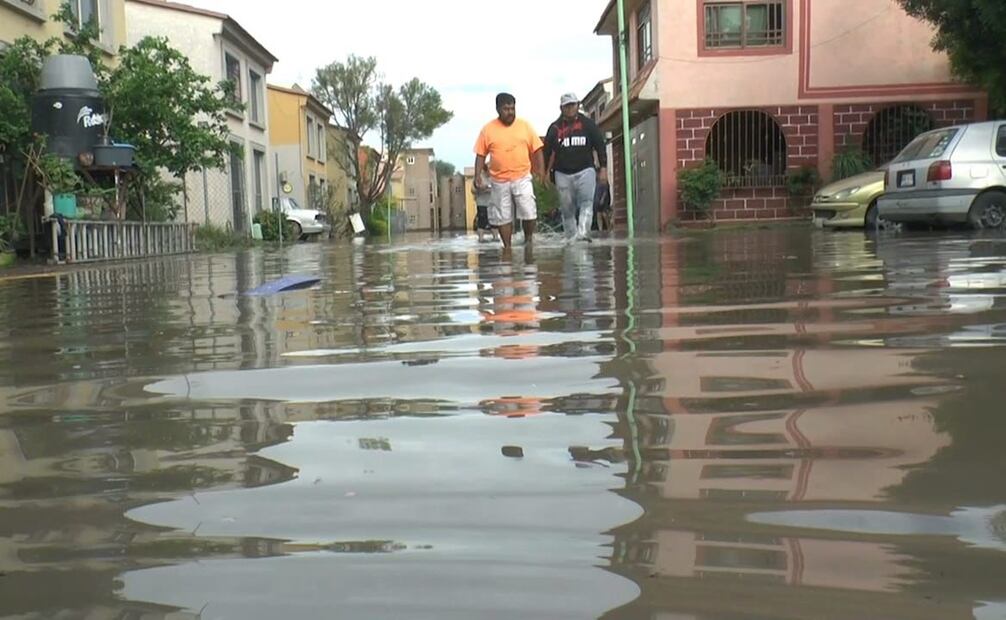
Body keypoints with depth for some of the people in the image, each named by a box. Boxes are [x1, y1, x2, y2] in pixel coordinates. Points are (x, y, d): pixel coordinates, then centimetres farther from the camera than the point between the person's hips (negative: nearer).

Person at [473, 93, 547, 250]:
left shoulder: (525, 126, 2)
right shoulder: (488, 130, 0)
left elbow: (537, 150, 5)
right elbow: (480, 155, 4)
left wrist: (541, 170, -7)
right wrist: (478, 176, -6)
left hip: (522, 178, 0)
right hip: (499, 181, 0)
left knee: (529, 213, -9)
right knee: (502, 217, 6)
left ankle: (528, 239, 14)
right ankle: (507, 247, 18)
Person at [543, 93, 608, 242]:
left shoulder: (587, 124, 7)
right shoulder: (555, 128, 9)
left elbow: (600, 146, 7)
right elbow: (547, 151, 12)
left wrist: (603, 168, 0)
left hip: (585, 171, -1)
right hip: (563, 174, 2)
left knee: (586, 202, -21)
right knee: (567, 209, 3)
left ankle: (583, 233, -33)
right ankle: (571, 238, 12)